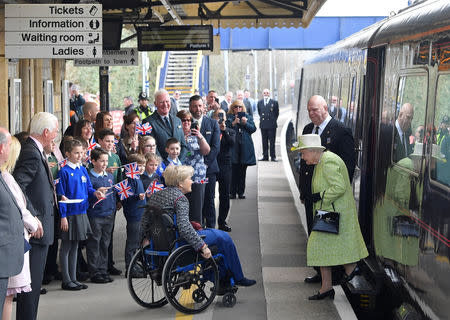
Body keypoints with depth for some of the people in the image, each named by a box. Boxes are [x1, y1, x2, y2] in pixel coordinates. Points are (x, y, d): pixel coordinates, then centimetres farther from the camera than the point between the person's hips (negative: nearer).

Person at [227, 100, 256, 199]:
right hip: (233, 147, -2)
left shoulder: (248, 117, 15)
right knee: (233, 171, -5)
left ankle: (241, 192, 11)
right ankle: (232, 192, 0)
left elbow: (253, 129, 5)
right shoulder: (228, 117, 8)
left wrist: (245, 123, -9)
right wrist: (233, 123, -14)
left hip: (245, 147, 2)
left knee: (242, 171, 4)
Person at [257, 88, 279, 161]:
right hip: (263, 125, 3)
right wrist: (262, 118, 11)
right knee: (264, 142, 7)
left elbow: (277, 113, 7)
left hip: (271, 125, -3)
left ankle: (273, 156, 3)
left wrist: (273, 120, 5)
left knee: (272, 141, -1)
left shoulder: (274, 102, 0)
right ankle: (265, 156, 12)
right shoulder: (259, 102, 10)